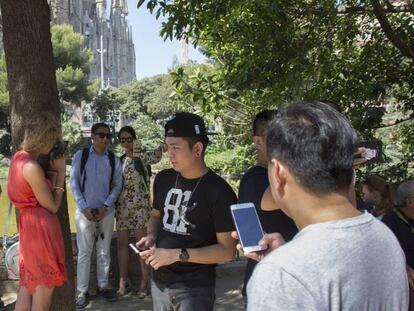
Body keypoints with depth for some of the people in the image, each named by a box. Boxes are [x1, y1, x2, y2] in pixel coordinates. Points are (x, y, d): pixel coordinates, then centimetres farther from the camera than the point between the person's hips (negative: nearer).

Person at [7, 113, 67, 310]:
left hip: (29, 226, 9)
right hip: (41, 228, -9)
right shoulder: (32, 167, -22)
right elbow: (53, 206, -12)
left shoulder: (18, 158, 5)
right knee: (44, 288, 6)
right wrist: (61, 172, -6)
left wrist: (51, 168, 8)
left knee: (28, 285, 18)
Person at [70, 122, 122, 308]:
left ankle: (103, 286, 22)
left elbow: (117, 185, 4)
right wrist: (84, 207, -10)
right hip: (85, 210, -2)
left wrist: (105, 206, -8)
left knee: (104, 251, 10)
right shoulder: (81, 155, -2)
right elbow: (74, 182, -2)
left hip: (106, 211, 2)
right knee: (84, 252, 2)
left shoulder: (114, 160, 3)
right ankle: (82, 290, 11)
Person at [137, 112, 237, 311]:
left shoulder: (219, 192, -16)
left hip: (195, 288, -5)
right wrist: (151, 237, -2)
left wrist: (178, 255, -22)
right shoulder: (163, 179, 2)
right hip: (159, 281, 6)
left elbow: (227, 250, -16)